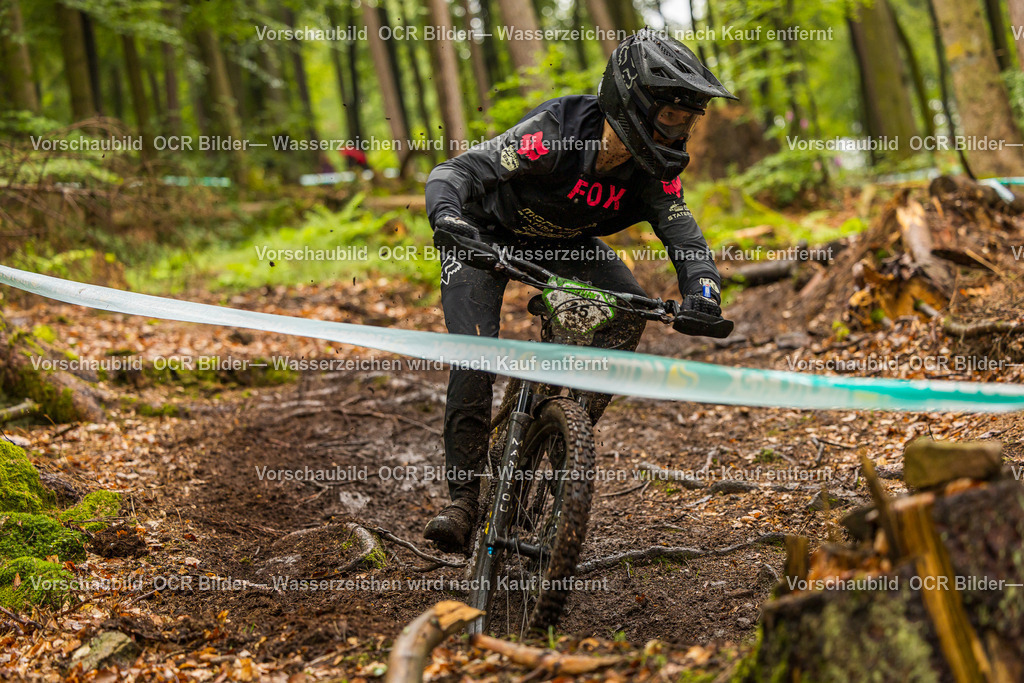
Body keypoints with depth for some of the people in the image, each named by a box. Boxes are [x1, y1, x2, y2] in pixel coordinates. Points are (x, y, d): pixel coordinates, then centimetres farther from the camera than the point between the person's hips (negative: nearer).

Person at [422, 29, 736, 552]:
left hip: (561, 243, 5)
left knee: (629, 309, -19)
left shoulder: (651, 168, -21)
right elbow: (455, 172, -40)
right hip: (486, 235, -5)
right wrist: (448, 216, -63)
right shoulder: (554, 132, -37)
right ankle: (462, 500, -15)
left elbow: (682, 234, -22)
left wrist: (702, 289, -44)